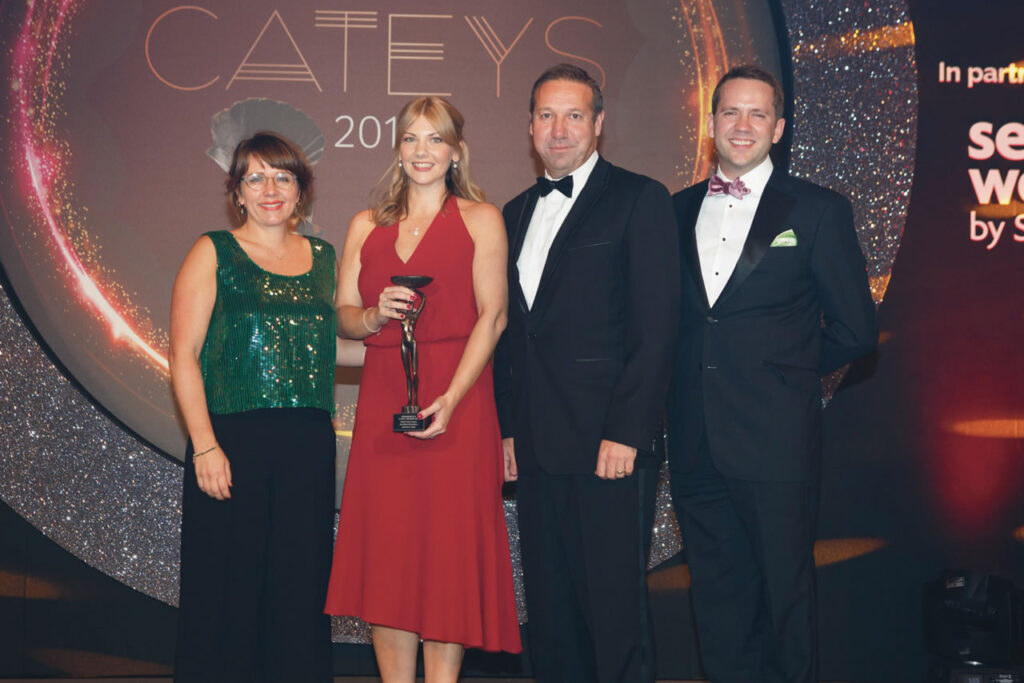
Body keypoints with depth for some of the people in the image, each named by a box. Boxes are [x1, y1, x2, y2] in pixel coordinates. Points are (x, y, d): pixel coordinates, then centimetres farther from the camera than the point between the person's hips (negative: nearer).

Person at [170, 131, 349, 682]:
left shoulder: (323, 258, 14)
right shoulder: (212, 253, 3)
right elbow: (184, 355, -3)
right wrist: (204, 445, -13)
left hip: (308, 444, 3)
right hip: (233, 440, -3)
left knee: (301, 585, 5)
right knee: (229, 587, -1)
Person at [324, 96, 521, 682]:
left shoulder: (480, 218, 4)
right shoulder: (367, 226, 15)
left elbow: (492, 316, -4)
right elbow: (342, 315, 13)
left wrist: (450, 400, -14)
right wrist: (376, 315, -11)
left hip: (456, 400, -3)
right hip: (382, 400, 4)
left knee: (448, 549, -4)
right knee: (386, 551, 2)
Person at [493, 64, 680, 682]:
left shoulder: (640, 200, -2)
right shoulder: (518, 213, 18)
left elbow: (655, 328, -9)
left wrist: (625, 434, -15)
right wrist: (507, 428, 10)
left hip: (609, 446, -6)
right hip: (537, 449, 6)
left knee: (616, 604, -2)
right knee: (550, 609, 11)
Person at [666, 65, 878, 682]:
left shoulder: (820, 210, -2)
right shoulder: (679, 211, 11)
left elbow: (855, 330, -1)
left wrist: (783, 373, 4)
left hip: (776, 443, -4)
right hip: (696, 442, 4)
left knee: (786, 592, 6)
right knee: (718, 600, 12)